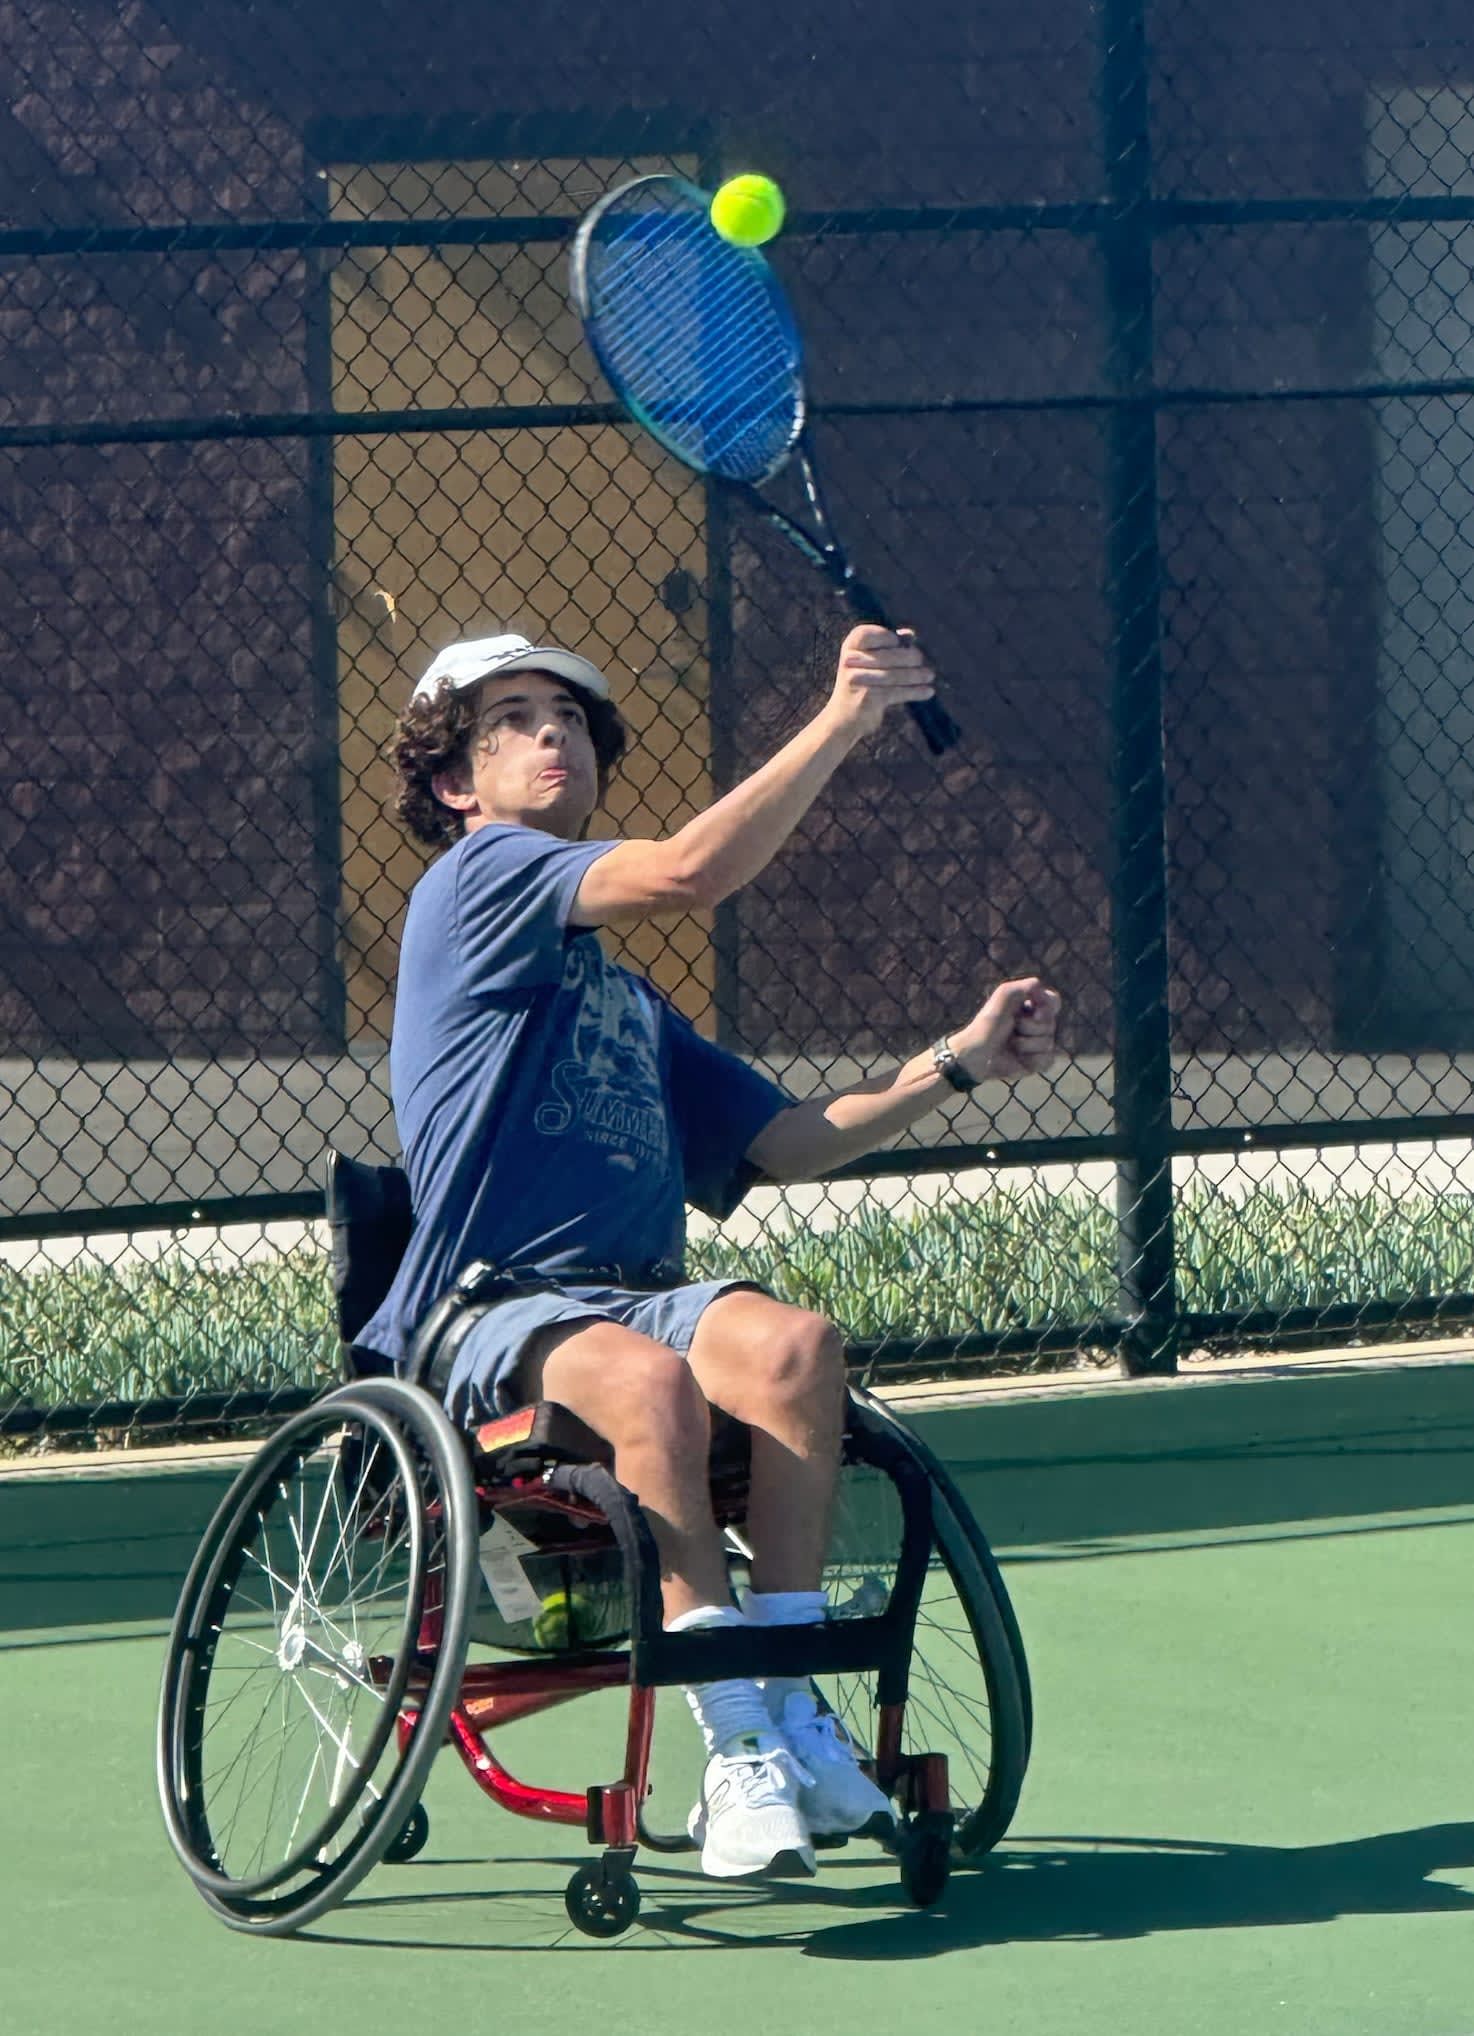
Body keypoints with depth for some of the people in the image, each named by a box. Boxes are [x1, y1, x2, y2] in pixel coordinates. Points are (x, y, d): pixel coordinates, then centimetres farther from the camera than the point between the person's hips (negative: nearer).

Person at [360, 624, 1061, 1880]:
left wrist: (961, 1062, 17)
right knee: (649, 1381, -39)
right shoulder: (478, 882, 4)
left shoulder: (626, 1000, 30)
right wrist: (845, 720, -14)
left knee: (792, 1344, -28)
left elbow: (785, 1145, 27)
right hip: (494, 1318, -6)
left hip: (643, 1295, 6)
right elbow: (689, 872, -12)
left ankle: (793, 1711, -27)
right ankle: (739, 1754, -37)